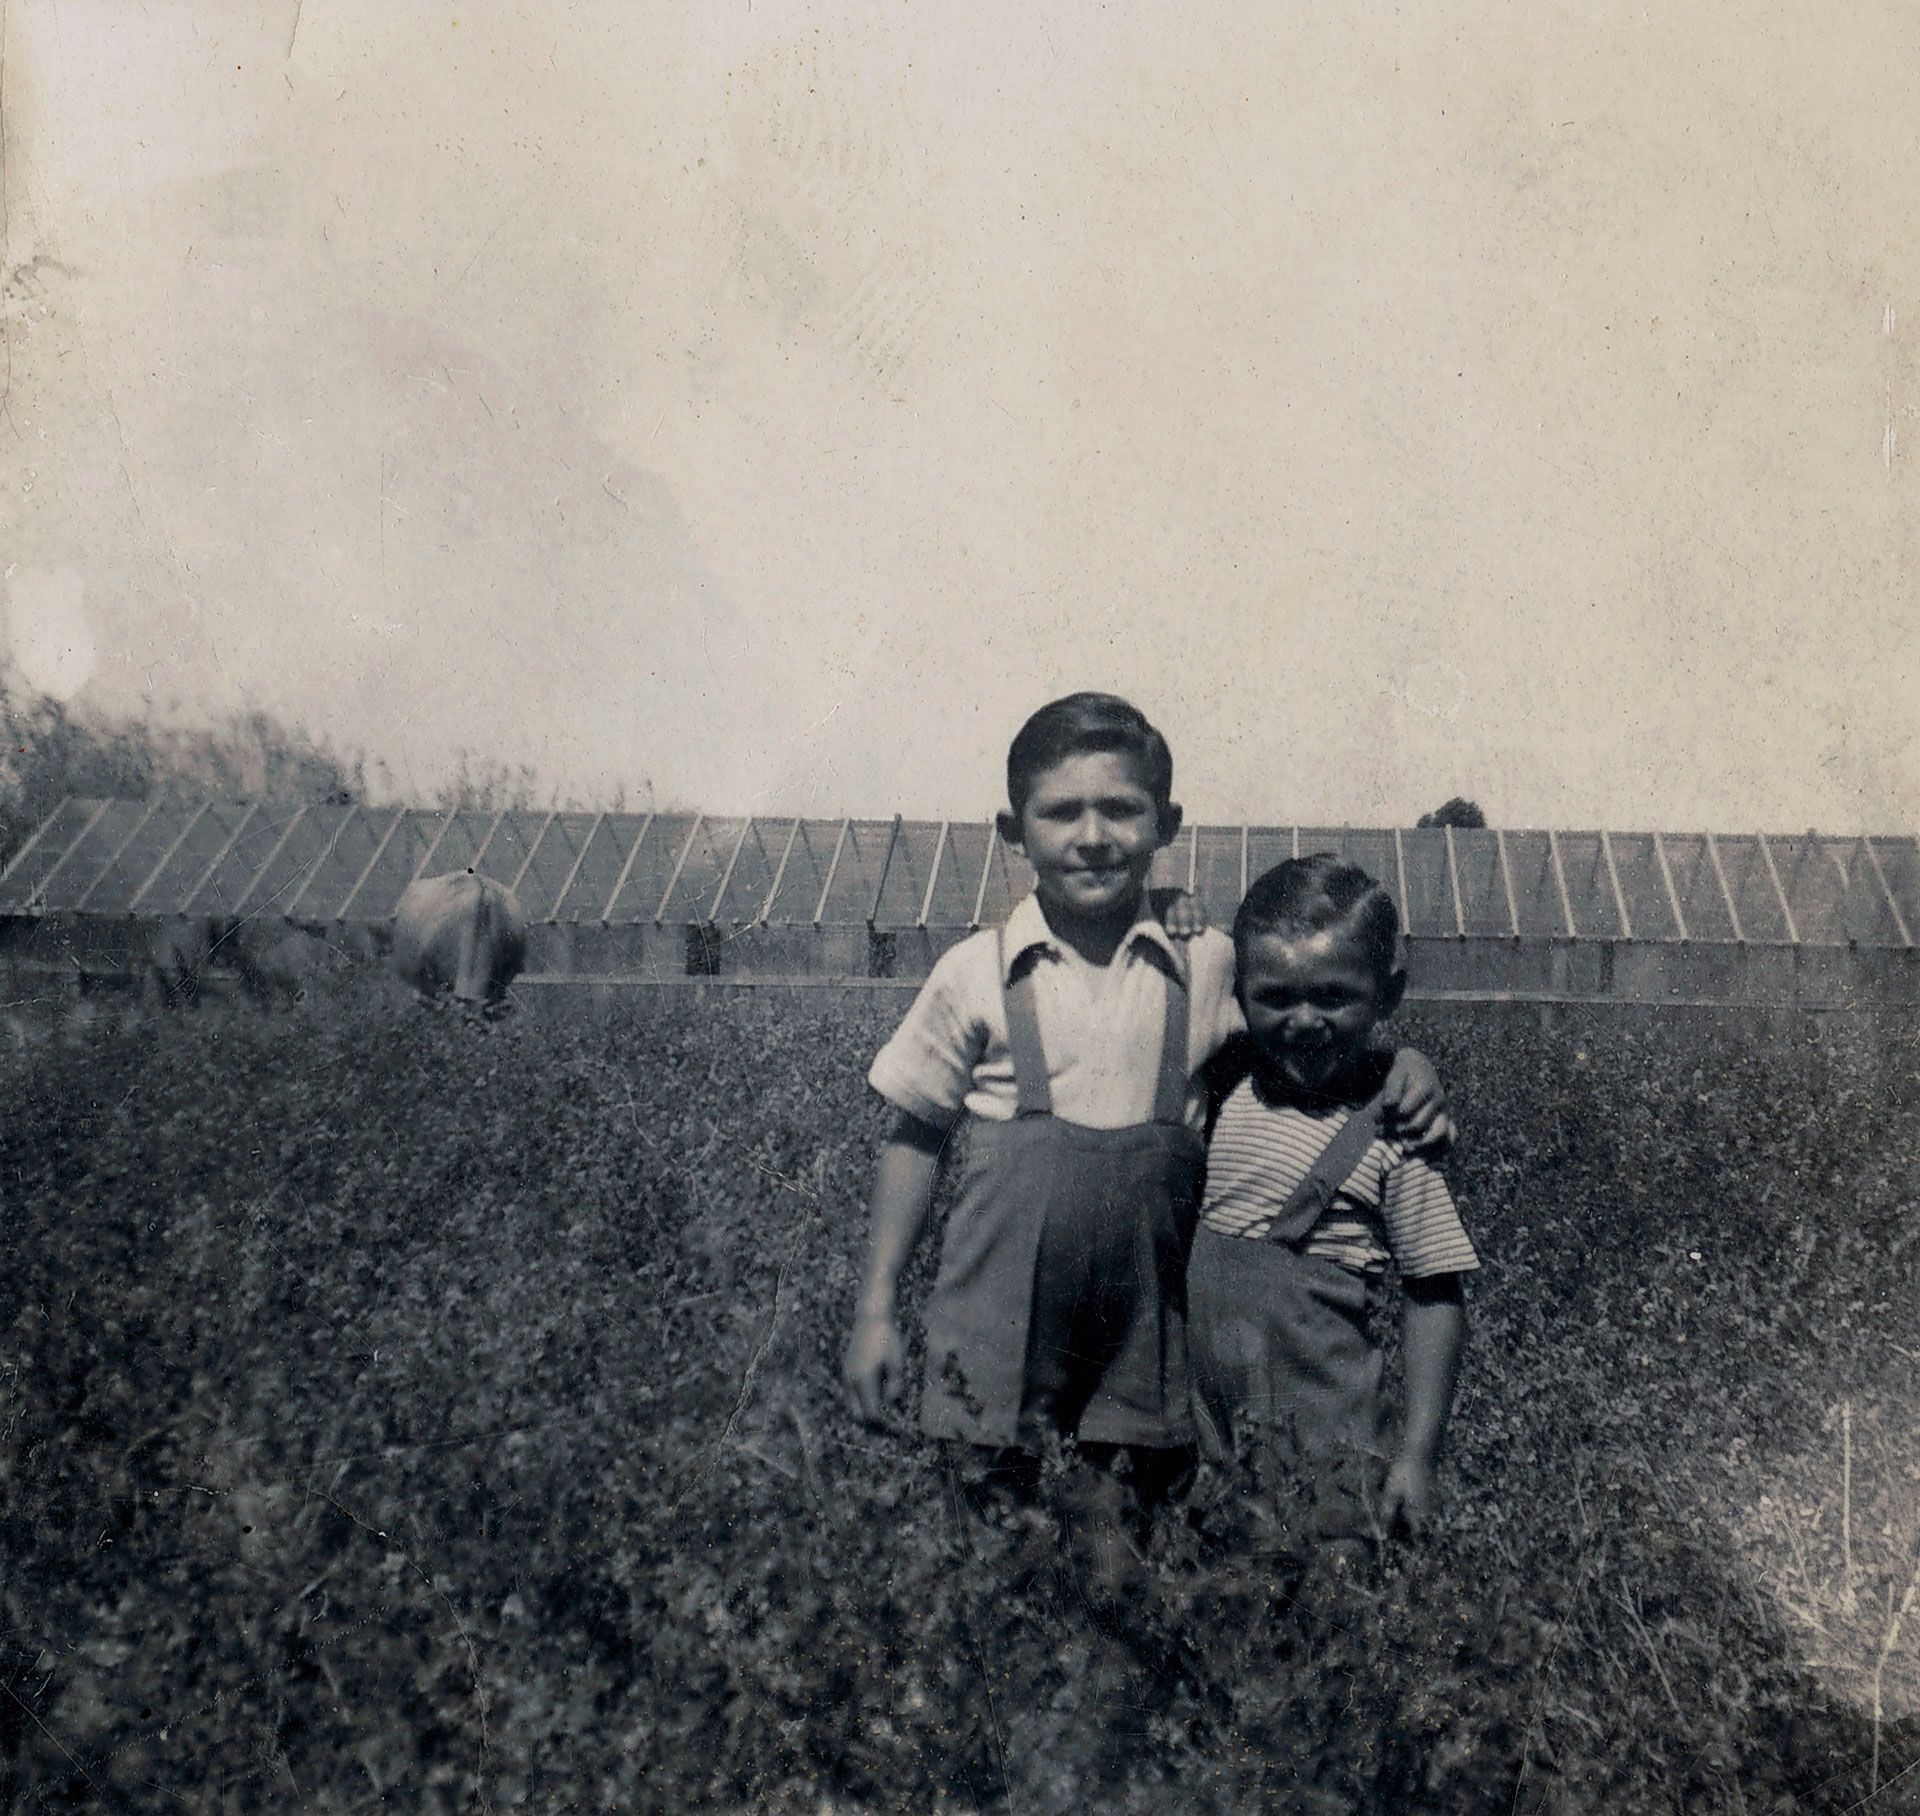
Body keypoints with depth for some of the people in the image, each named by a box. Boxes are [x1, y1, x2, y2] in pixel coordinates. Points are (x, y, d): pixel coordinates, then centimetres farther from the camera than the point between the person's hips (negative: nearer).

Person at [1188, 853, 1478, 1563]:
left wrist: (1417, 1456, -7)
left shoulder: (1395, 1128, -9)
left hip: (1319, 1425, -4)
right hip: (1199, 1415, 4)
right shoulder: (1225, 1084, 2)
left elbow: (1436, 1295, -6)